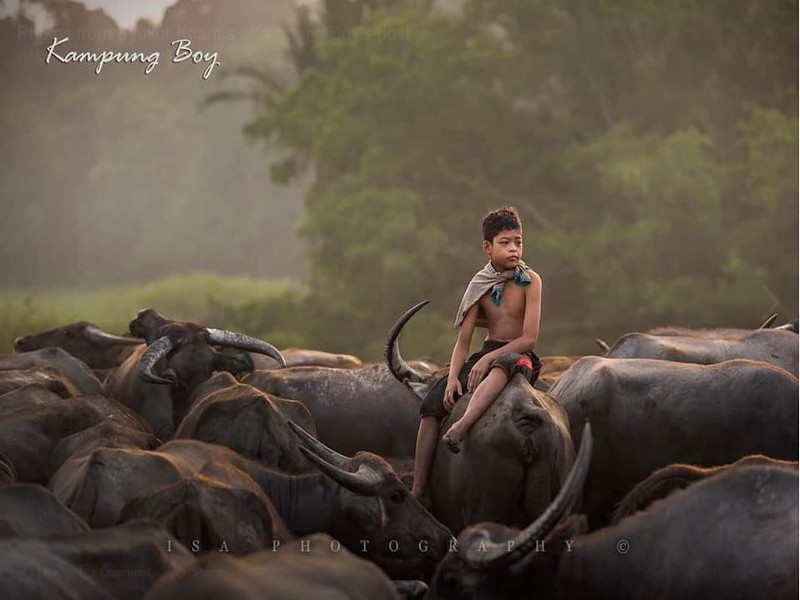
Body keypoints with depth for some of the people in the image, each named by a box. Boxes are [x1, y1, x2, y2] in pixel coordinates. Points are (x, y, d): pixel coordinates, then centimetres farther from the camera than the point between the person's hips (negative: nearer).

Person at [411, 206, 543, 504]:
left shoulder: (530, 281, -6)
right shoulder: (480, 286, 5)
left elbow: (529, 338, -13)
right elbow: (463, 340, 1)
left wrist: (487, 359, -19)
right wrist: (453, 376, -15)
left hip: (520, 357, -5)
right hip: (485, 355, 5)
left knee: (502, 365, -43)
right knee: (433, 400, -15)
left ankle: (461, 428, -61)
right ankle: (418, 490, -16)